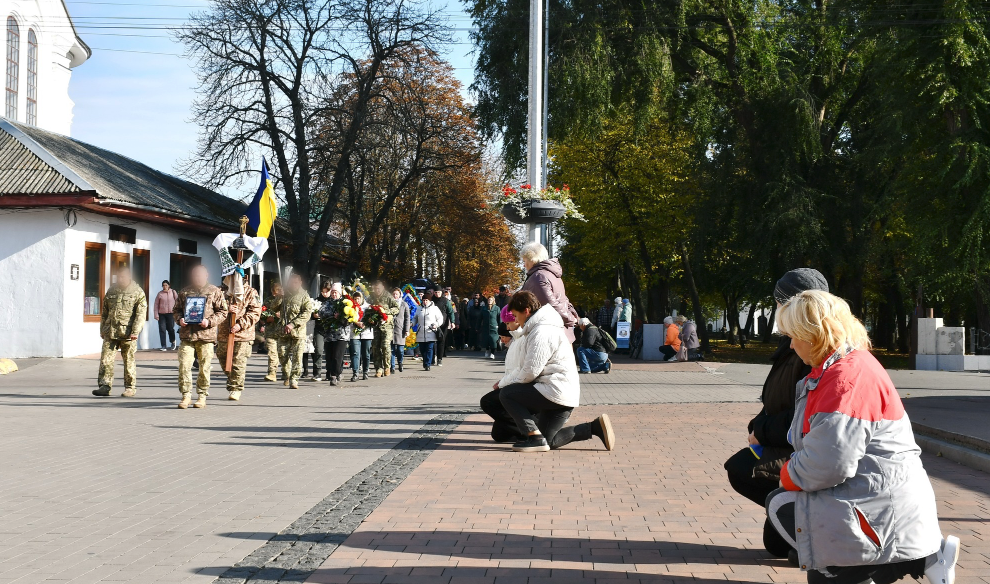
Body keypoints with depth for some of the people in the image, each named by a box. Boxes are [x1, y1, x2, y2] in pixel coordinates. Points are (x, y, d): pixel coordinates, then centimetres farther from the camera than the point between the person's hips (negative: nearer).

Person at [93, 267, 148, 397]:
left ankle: (130, 388, 14)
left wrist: (135, 332, -16)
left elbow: (141, 314, -8)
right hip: (110, 332, 4)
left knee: (129, 361, 4)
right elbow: (104, 312, 22)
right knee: (106, 359, -5)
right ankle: (104, 386, -3)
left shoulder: (138, 293, -1)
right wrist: (102, 329, 18)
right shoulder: (111, 290, 14)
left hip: (128, 333, -4)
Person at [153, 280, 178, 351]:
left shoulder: (173, 292, 3)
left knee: (171, 329, 5)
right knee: (162, 330, -3)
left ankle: (173, 342, 32)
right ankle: (163, 346, 1)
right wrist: (156, 314, -2)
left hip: (171, 313, 0)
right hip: (161, 314, 0)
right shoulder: (160, 294, 2)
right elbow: (156, 304, 4)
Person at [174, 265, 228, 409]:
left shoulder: (214, 292, 7)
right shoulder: (184, 292, 15)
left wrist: (210, 321, -10)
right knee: (184, 365, -6)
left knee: (204, 367, 1)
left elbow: (223, 312, 5)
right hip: (186, 334, 2)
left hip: (206, 335, -2)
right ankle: (186, 395, 3)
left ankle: (202, 396, 13)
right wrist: (179, 319, 0)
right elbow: (176, 309, 22)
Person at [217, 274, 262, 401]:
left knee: (238, 362, -5)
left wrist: (240, 324, -15)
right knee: (222, 358, 13)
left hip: (242, 334, -4)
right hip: (223, 333, 4)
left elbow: (255, 312, -5)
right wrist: (226, 309, -12)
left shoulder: (250, 292, 2)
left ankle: (236, 388, 4)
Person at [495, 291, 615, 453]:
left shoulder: (542, 333, -16)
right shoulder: (538, 328, 18)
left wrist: (503, 383, -6)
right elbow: (525, 367, 21)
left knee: (506, 394, -11)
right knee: (548, 441, 14)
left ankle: (535, 438, -16)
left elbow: (529, 373, -18)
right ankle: (595, 427, 11)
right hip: (565, 395, 11)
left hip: (557, 393, -11)